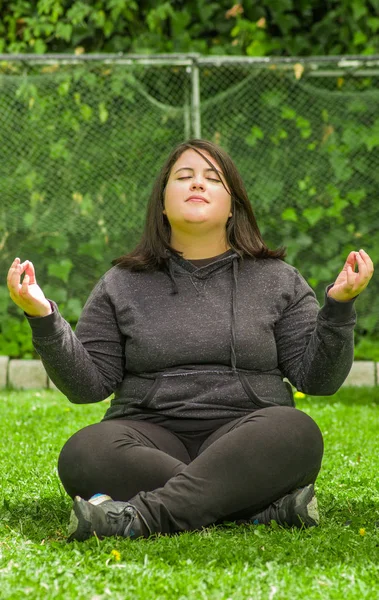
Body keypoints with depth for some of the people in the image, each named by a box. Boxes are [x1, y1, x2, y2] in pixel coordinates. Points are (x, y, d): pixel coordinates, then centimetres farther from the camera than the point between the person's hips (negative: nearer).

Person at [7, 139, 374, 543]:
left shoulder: (277, 282, 13)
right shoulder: (122, 286, 14)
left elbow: (318, 379, 7)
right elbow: (87, 384, 8)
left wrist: (339, 306, -7)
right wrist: (43, 318, -5)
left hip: (244, 435, 0)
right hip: (152, 436, 0)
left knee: (296, 432, -34)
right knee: (84, 454, -33)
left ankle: (140, 515, -41)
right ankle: (266, 505, -33)